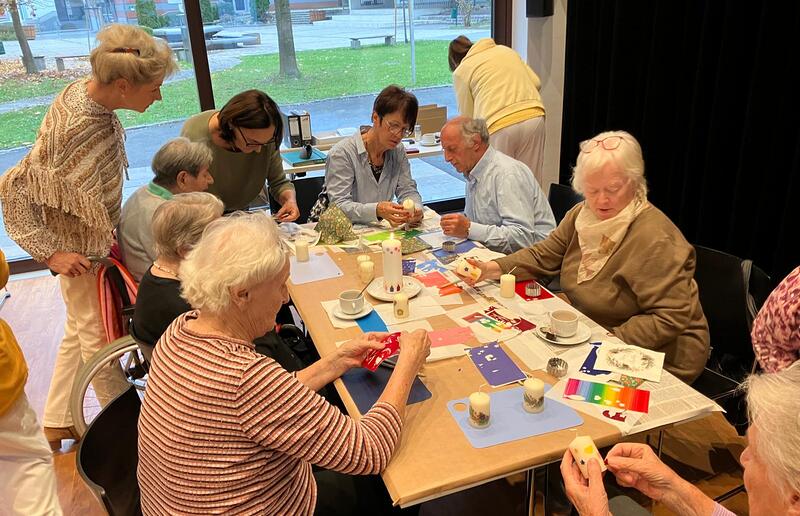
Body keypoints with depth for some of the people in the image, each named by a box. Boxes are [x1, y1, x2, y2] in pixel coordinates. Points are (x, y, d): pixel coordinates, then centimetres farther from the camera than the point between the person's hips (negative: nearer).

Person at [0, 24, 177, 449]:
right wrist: (50, 252, -22)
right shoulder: (73, 127, -31)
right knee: (97, 334, 9)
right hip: (81, 247, -8)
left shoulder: (93, 95, -7)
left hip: (99, 235, 9)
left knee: (79, 330, 20)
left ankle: (56, 423, 39)